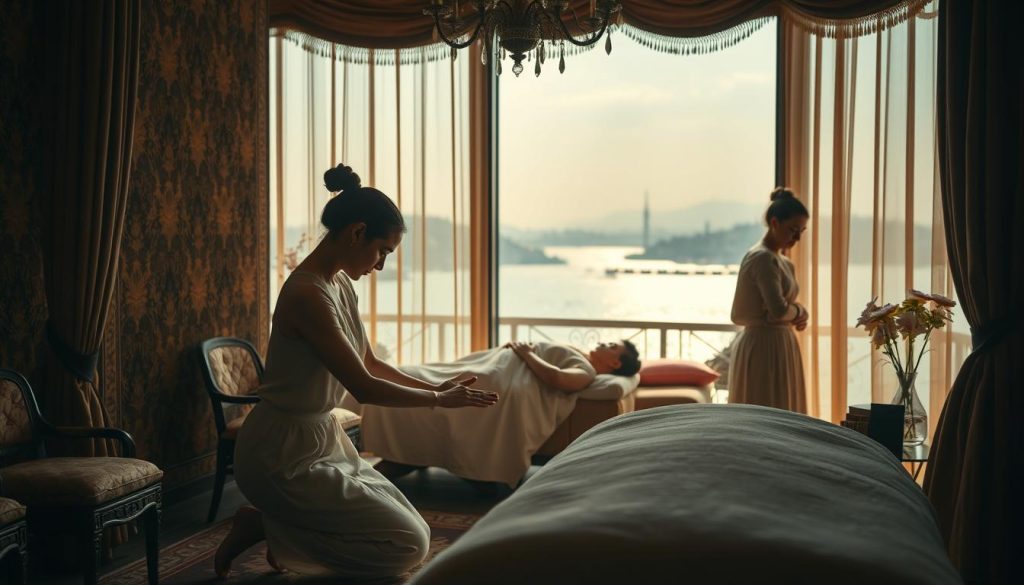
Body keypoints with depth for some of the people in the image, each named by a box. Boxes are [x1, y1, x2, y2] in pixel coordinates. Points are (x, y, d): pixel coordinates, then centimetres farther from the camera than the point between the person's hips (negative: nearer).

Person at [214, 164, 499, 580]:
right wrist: (439, 401, -11)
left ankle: (282, 526, 16)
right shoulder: (307, 294, -24)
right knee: (409, 544, -8)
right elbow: (363, 387, -23)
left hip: (323, 438, 10)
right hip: (284, 455, -10)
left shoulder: (341, 284, 6)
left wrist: (434, 387, 5)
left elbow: (370, 364, 15)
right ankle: (267, 526, 1)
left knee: (409, 526, 12)